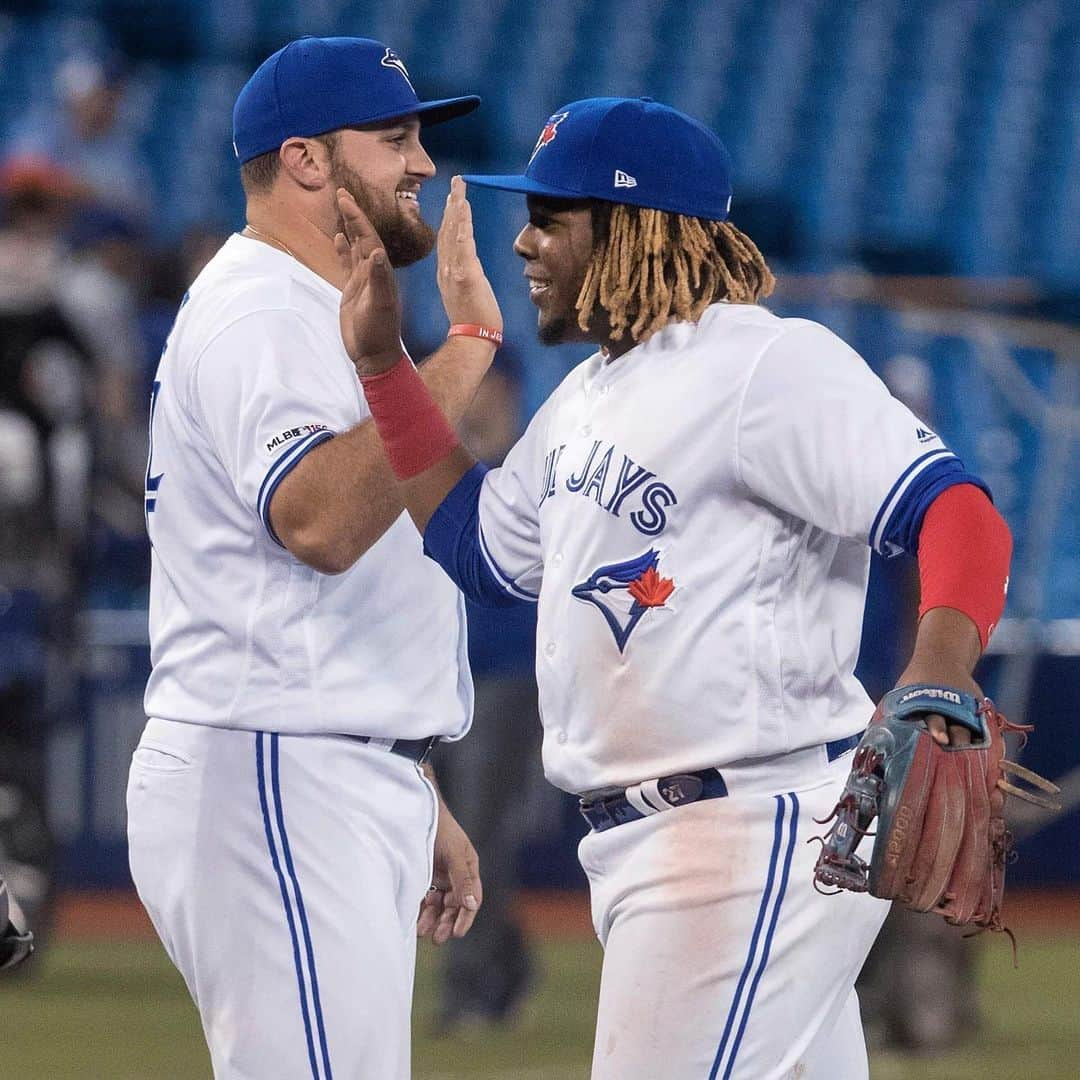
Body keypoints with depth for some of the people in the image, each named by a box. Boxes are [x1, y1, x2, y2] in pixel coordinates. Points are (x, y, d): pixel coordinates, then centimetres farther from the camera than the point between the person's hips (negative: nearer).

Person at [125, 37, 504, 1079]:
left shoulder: (318, 318, 22)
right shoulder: (259, 313, -11)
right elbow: (319, 521, -30)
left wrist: (417, 800, 25)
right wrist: (463, 348, -27)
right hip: (277, 791, -11)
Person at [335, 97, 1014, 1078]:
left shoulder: (770, 363, -13)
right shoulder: (591, 392, 18)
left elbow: (956, 510, -23)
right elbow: (476, 540, 31)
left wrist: (940, 665, -42)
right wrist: (380, 354, 24)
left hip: (756, 831, -10)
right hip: (638, 840, 10)